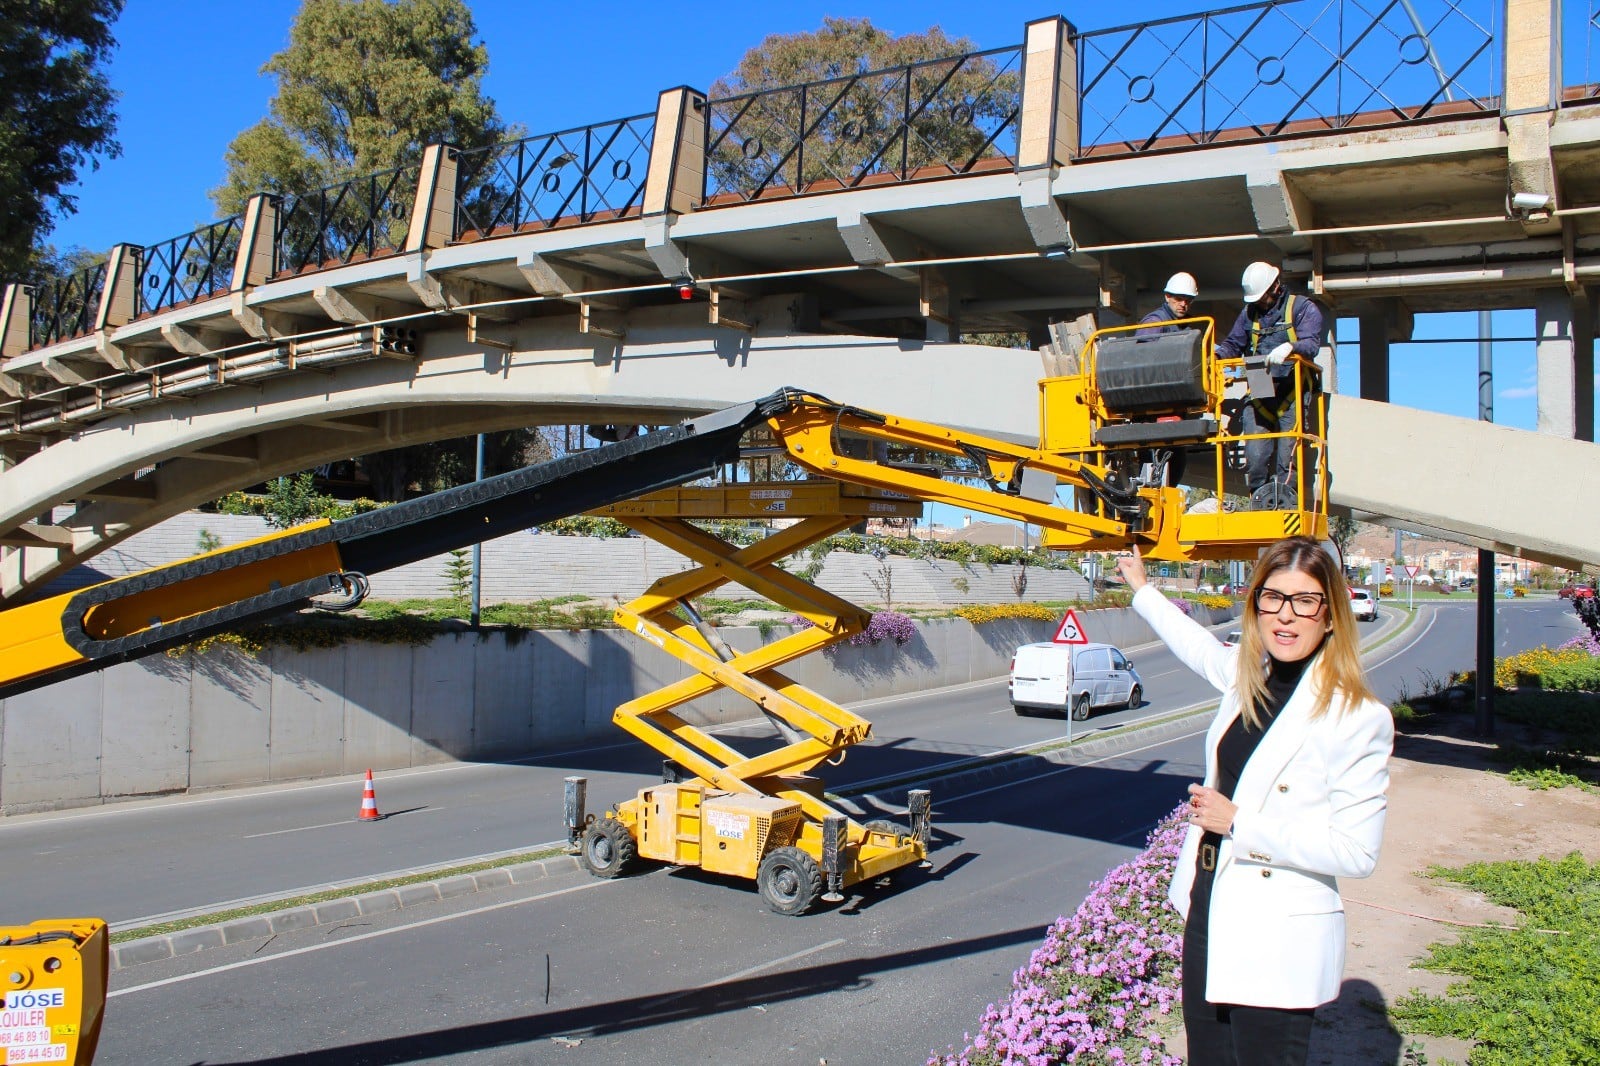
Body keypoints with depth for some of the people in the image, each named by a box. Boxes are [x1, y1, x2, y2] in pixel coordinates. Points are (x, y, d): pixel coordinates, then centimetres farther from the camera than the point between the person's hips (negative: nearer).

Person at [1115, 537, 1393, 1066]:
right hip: (1206, 919, 7)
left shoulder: (1359, 719, -17)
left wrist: (1239, 823, -18)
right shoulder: (1250, 676, 2)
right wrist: (1141, 589, 38)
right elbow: (1198, 645, 26)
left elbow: (1356, 851, -18)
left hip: (1278, 950, -7)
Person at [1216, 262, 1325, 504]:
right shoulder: (1249, 313, 21)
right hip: (1258, 394, 3)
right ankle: (1260, 502, 2)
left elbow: (1312, 343, -8)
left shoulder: (1303, 308, 7)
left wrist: (1289, 347, -29)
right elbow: (1233, 344, 20)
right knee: (1255, 455, -8)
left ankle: (1283, 504, -2)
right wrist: (1216, 354, -3)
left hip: (1292, 393, -3)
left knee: (1287, 455, -7)